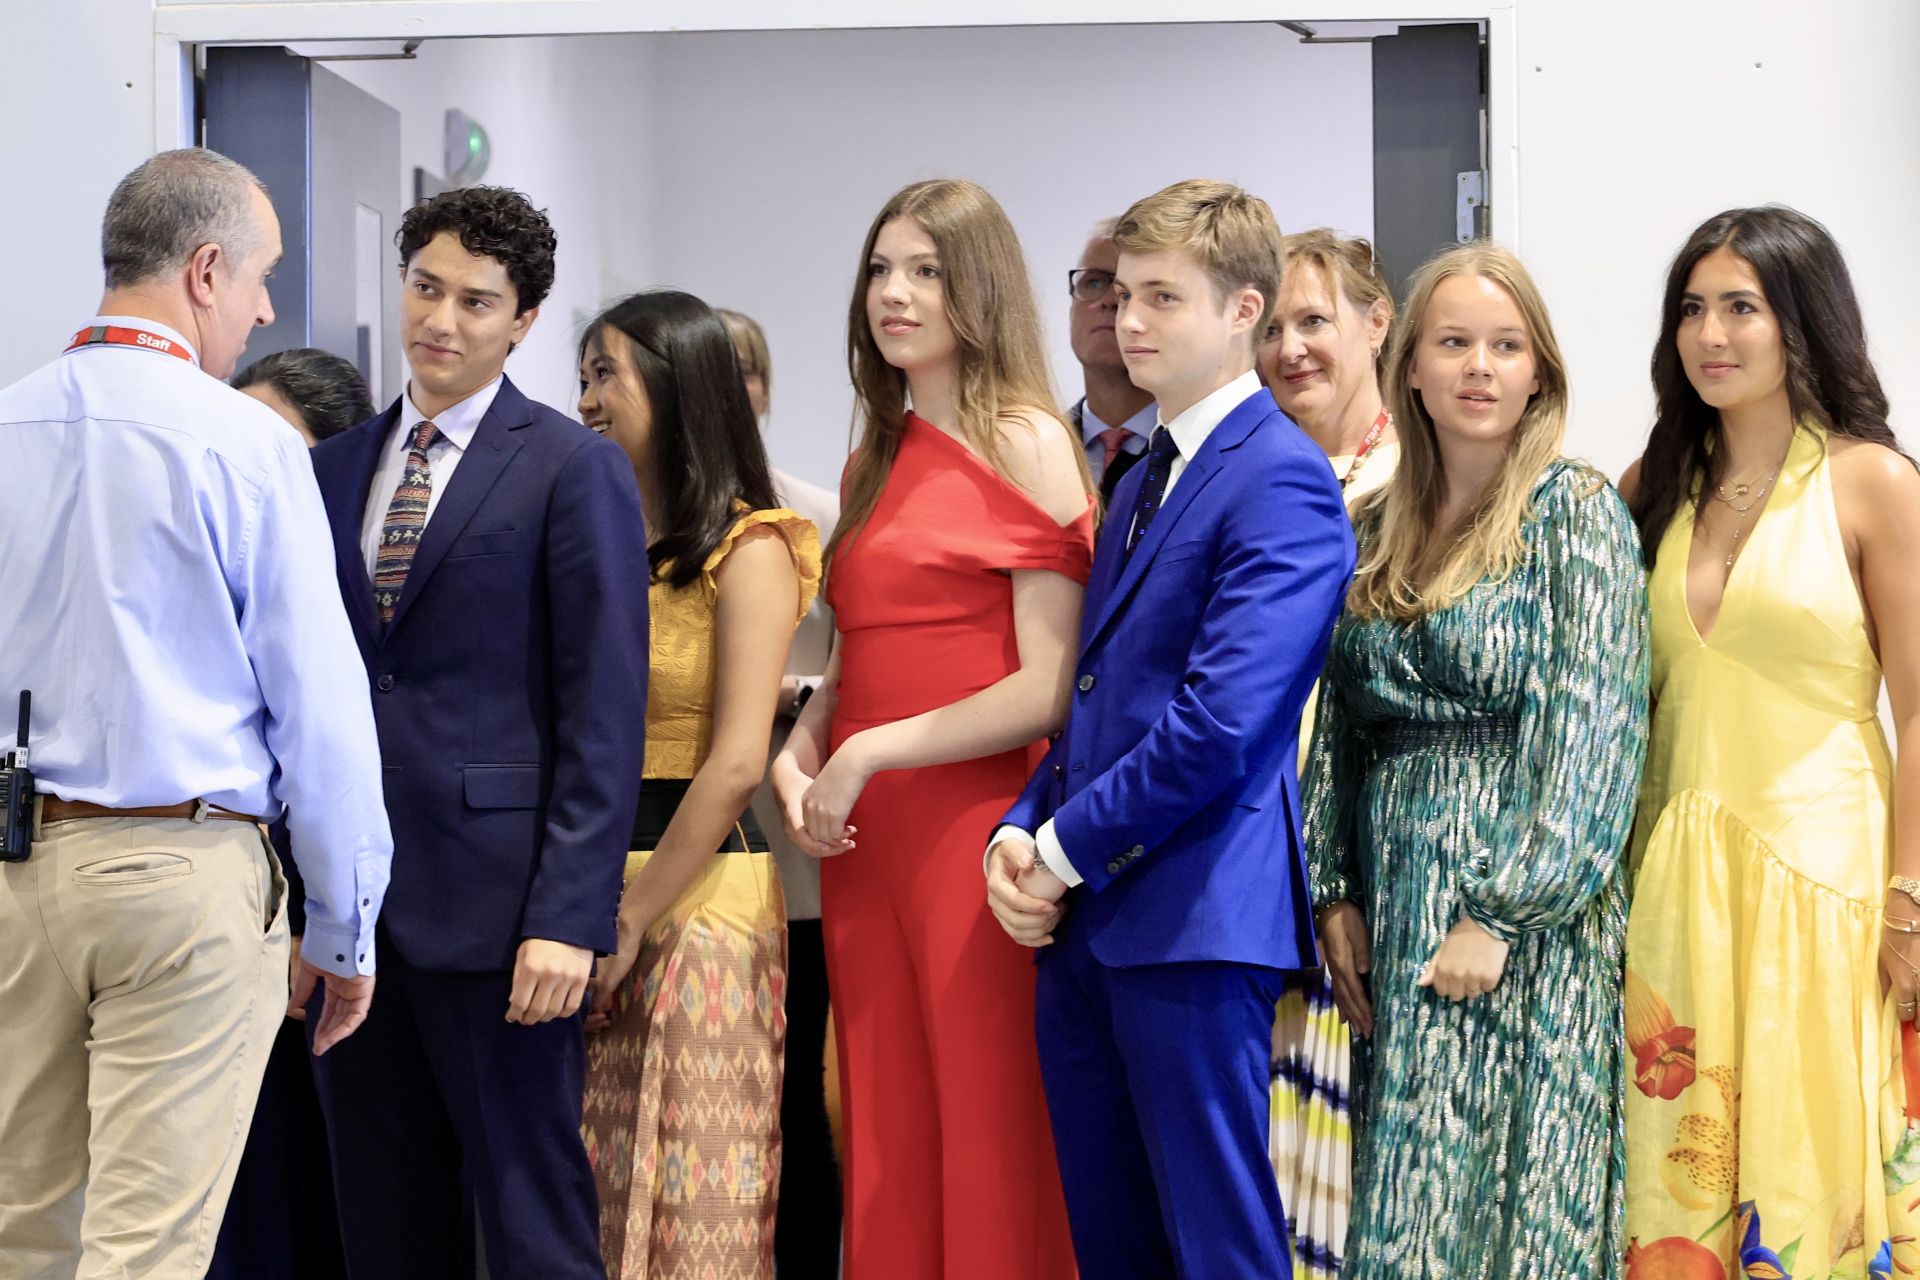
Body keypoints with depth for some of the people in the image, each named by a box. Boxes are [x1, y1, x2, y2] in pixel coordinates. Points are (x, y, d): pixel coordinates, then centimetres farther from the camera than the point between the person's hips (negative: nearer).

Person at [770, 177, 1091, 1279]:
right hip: (863, 838, 6)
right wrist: (797, 756, 4)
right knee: (887, 1152, 7)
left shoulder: (1026, 442, -4)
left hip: (973, 831, -6)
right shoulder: (876, 461, 17)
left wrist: (870, 753, -13)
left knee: (991, 1144, -3)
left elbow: (1049, 689, -11)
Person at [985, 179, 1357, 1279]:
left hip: (1194, 915, -9)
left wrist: (1067, 849, -11)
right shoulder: (1145, 477, 18)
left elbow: (1220, 722, -19)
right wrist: (1023, 833, 5)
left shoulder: (1282, 480, -11)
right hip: (1085, 916, 9)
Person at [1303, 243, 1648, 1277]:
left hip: (1525, 916, -5)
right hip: (1394, 912, 5)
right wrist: (1335, 895, 3)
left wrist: (1500, 915, -16)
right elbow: (1340, 726, 13)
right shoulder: (1376, 529, 11)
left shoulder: (1575, 512, -5)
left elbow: (1593, 731, -12)